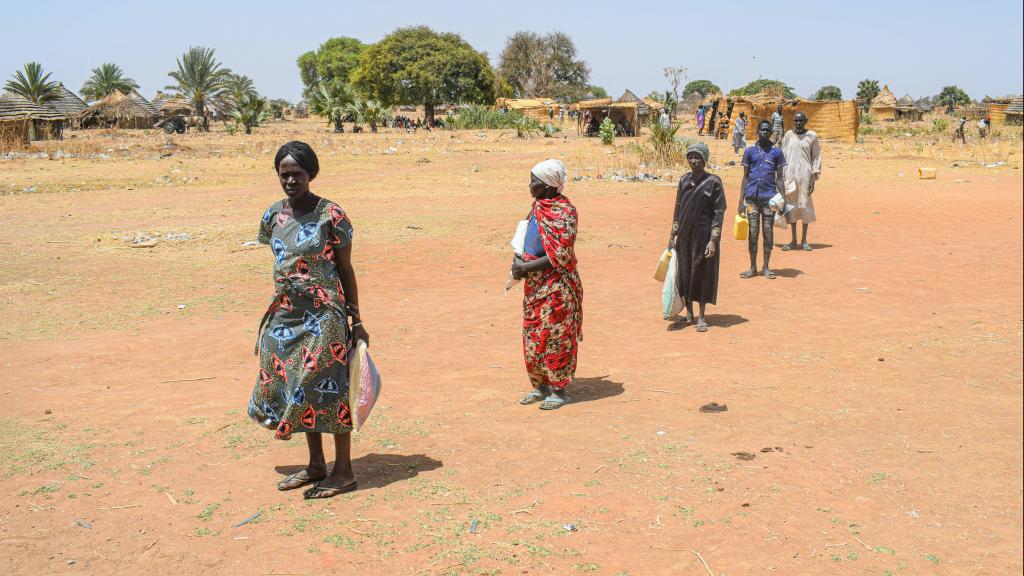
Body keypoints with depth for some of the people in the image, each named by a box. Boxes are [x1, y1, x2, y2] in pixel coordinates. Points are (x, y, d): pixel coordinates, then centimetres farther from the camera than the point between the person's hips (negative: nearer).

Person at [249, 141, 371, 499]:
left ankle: (343, 471, 13)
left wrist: (356, 321, -5)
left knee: (328, 389, -1)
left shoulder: (330, 215, -9)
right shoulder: (273, 216, 6)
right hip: (286, 316, 6)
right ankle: (316, 465, 27)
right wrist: (278, 308, 15)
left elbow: (345, 269, -4)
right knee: (295, 389, 12)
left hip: (324, 316, -6)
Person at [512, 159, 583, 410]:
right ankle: (541, 386, 25)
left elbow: (560, 255, -21)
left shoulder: (564, 211, -17)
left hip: (556, 285, -8)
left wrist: (526, 267, -18)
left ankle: (559, 390, 12)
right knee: (533, 335, 13)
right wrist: (520, 261, 1)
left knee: (554, 336, -1)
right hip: (535, 284, 8)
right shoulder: (538, 206, 9)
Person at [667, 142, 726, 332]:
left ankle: (701, 316, 14)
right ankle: (689, 313, 24)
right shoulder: (684, 180, 6)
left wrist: (713, 240, -15)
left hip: (703, 236, -5)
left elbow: (719, 213, -9)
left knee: (703, 274, 3)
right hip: (685, 235, 5)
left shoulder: (713, 182, -8)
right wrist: (673, 235, 10)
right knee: (684, 272, 10)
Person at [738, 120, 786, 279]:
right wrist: (741, 201, 5)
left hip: (769, 197, 0)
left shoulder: (776, 152, 7)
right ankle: (753, 267, 11)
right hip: (752, 196, 0)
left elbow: (779, 178, 8)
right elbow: (745, 177, 10)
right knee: (753, 232, 2)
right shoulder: (749, 151, 8)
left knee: (768, 231, 2)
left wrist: (784, 200, 0)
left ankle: (766, 267, 11)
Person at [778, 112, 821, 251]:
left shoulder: (812, 136, 1)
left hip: (805, 175, -2)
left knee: (805, 206, 2)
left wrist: (813, 178, -6)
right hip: (790, 175, 2)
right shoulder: (788, 135, 7)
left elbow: (816, 157, 1)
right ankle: (793, 241, 13)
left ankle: (804, 240, 12)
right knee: (791, 206, 5)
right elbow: (783, 156, 10)